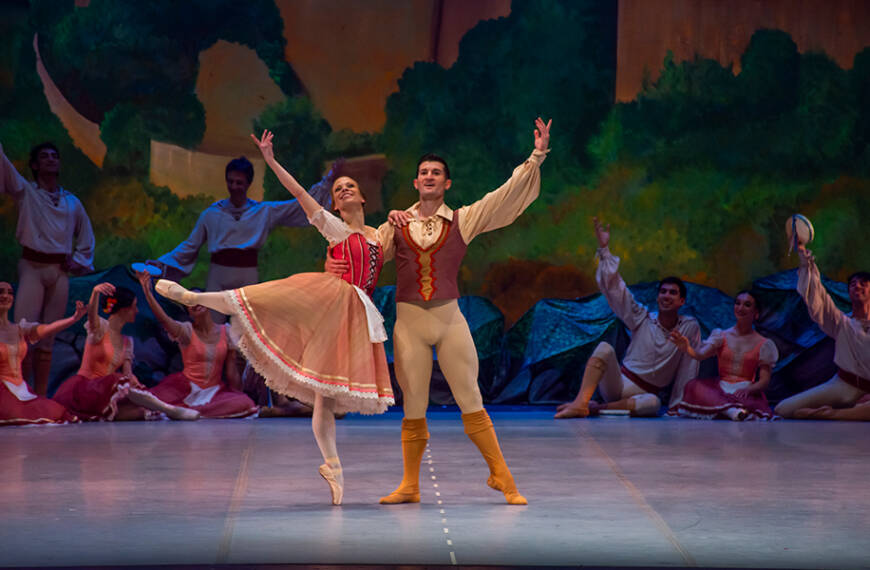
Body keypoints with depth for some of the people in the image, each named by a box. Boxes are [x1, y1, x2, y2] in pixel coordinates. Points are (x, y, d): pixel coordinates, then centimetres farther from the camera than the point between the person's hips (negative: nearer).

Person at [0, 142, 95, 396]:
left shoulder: (72, 202, 12)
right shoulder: (25, 192, 5)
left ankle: (40, 396, 7)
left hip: (60, 272, 3)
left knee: (47, 339, 4)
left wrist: (78, 261, 11)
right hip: (32, 268, -3)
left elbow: (86, 236, 24)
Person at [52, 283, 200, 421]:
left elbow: (127, 370, 5)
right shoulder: (101, 327, -2)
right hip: (83, 390, -6)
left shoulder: (127, 341, 17)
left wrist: (130, 377, -22)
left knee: (141, 411, -23)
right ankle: (170, 410, -27)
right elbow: (92, 315, -26)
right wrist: (95, 292, -48)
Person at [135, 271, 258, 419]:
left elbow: (232, 371, 7)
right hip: (186, 388, -4)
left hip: (215, 389, 4)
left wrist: (238, 394, 2)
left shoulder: (226, 332, 5)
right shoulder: (186, 330, -3)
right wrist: (147, 292, -36)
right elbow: (163, 318, -22)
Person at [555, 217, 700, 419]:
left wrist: (678, 406, 2)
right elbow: (614, 288, -2)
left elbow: (689, 368, 4)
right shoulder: (642, 319, 4)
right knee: (605, 349, -29)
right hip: (618, 384, 1)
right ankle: (580, 403, -44)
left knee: (653, 403, -39)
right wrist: (604, 250, -10)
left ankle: (594, 408, -34)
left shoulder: (690, 327, 1)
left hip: (646, 394, -1)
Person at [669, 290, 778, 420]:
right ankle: (731, 410, -49)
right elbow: (701, 354, -7)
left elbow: (764, 380, 1)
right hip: (721, 388, 2)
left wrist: (748, 390, -22)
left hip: (746, 391, -2)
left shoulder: (763, 345, 9)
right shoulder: (721, 336, 13)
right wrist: (687, 349, -31)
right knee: (693, 386, -33)